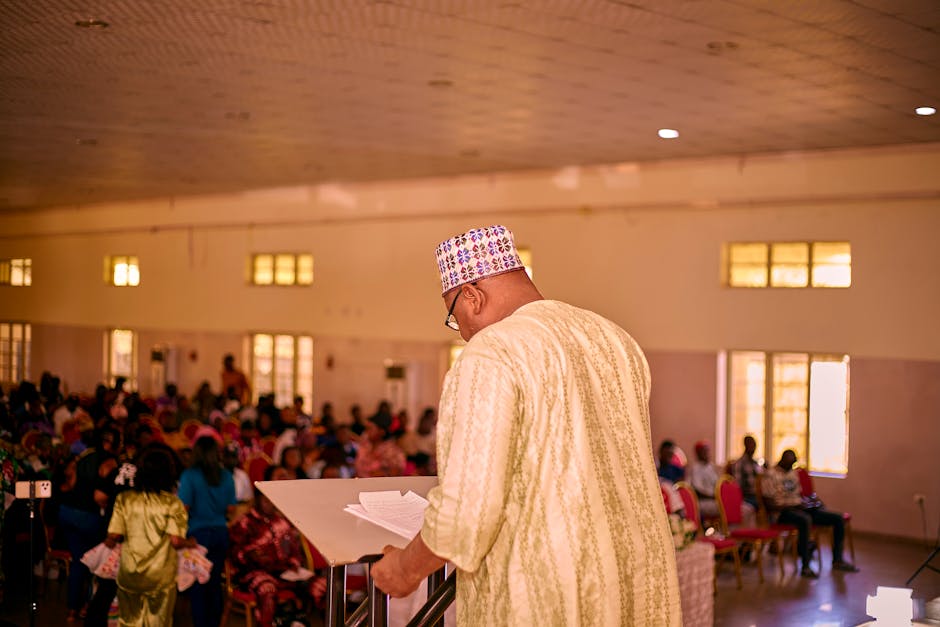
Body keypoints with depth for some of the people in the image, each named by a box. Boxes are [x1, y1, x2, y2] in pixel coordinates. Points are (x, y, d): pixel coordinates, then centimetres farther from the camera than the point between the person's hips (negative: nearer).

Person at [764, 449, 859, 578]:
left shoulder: (794, 473, 18)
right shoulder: (771, 475, -7)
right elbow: (771, 504, -13)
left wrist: (807, 503, 4)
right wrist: (793, 507, -21)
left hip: (799, 508, 8)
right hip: (784, 512, -8)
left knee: (838, 518, -3)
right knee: (805, 520, -42)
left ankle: (837, 560, 2)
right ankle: (805, 567, -39)